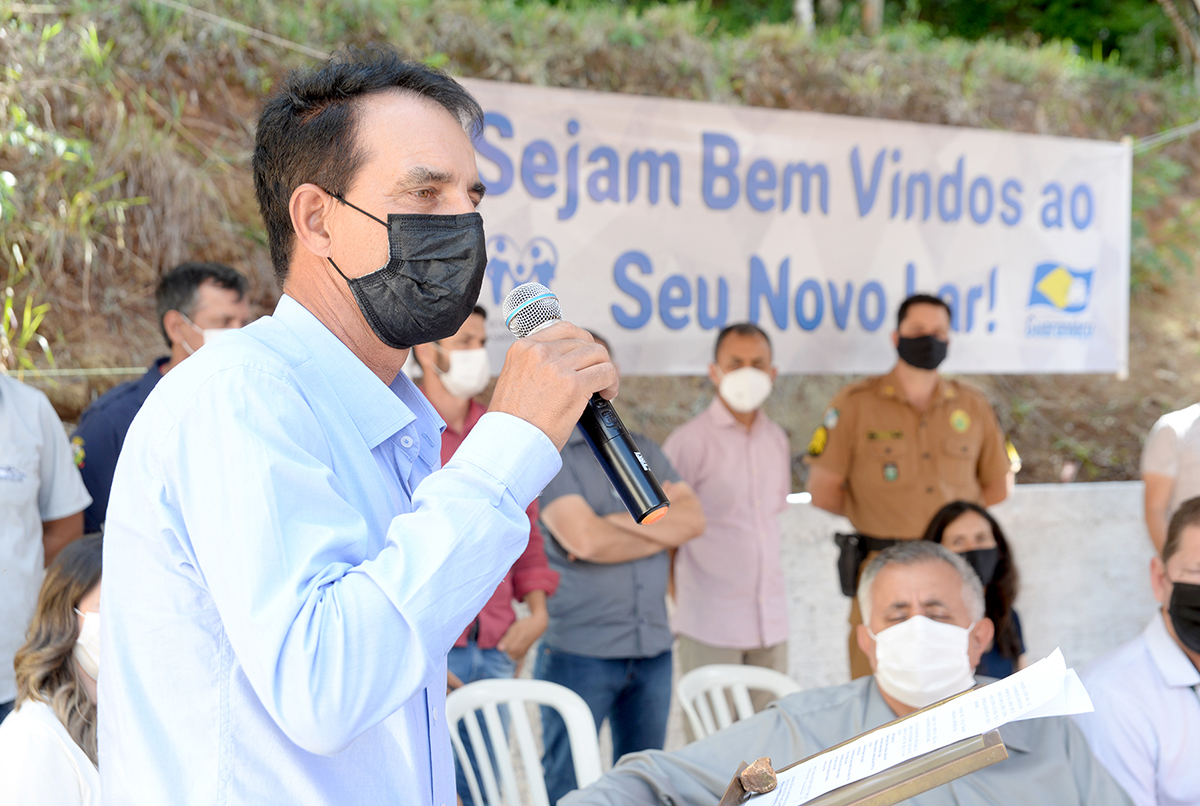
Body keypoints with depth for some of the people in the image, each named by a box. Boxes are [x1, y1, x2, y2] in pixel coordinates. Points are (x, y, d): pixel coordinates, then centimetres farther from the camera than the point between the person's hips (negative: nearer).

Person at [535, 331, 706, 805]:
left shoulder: (641, 450, 14)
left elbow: (692, 518, 1)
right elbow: (584, 539, -18)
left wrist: (616, 524, -11)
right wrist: (662, 526, -4)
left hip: (653, 648, 6)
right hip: (579, 650, -6)